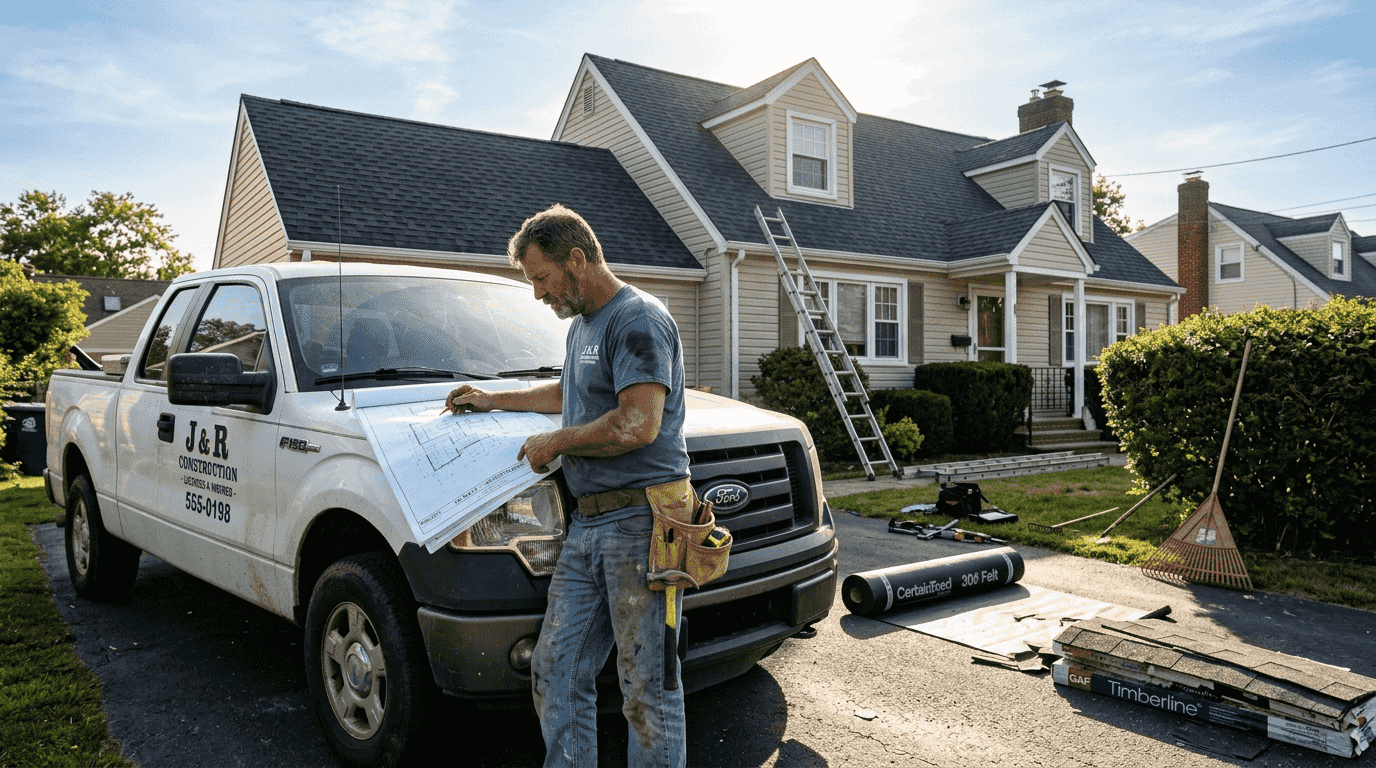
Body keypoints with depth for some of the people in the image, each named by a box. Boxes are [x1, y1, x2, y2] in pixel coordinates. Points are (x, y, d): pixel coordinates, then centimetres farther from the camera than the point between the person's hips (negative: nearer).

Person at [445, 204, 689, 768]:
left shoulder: (638, 320, -10)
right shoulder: (581, 326, 21)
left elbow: (638, 425, -22)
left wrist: (555, 443, -8)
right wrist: (495, 399, 41)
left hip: (640, 524, -9)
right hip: (586, 525, 9)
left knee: (649, 689, 0)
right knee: (556, 673, 11)